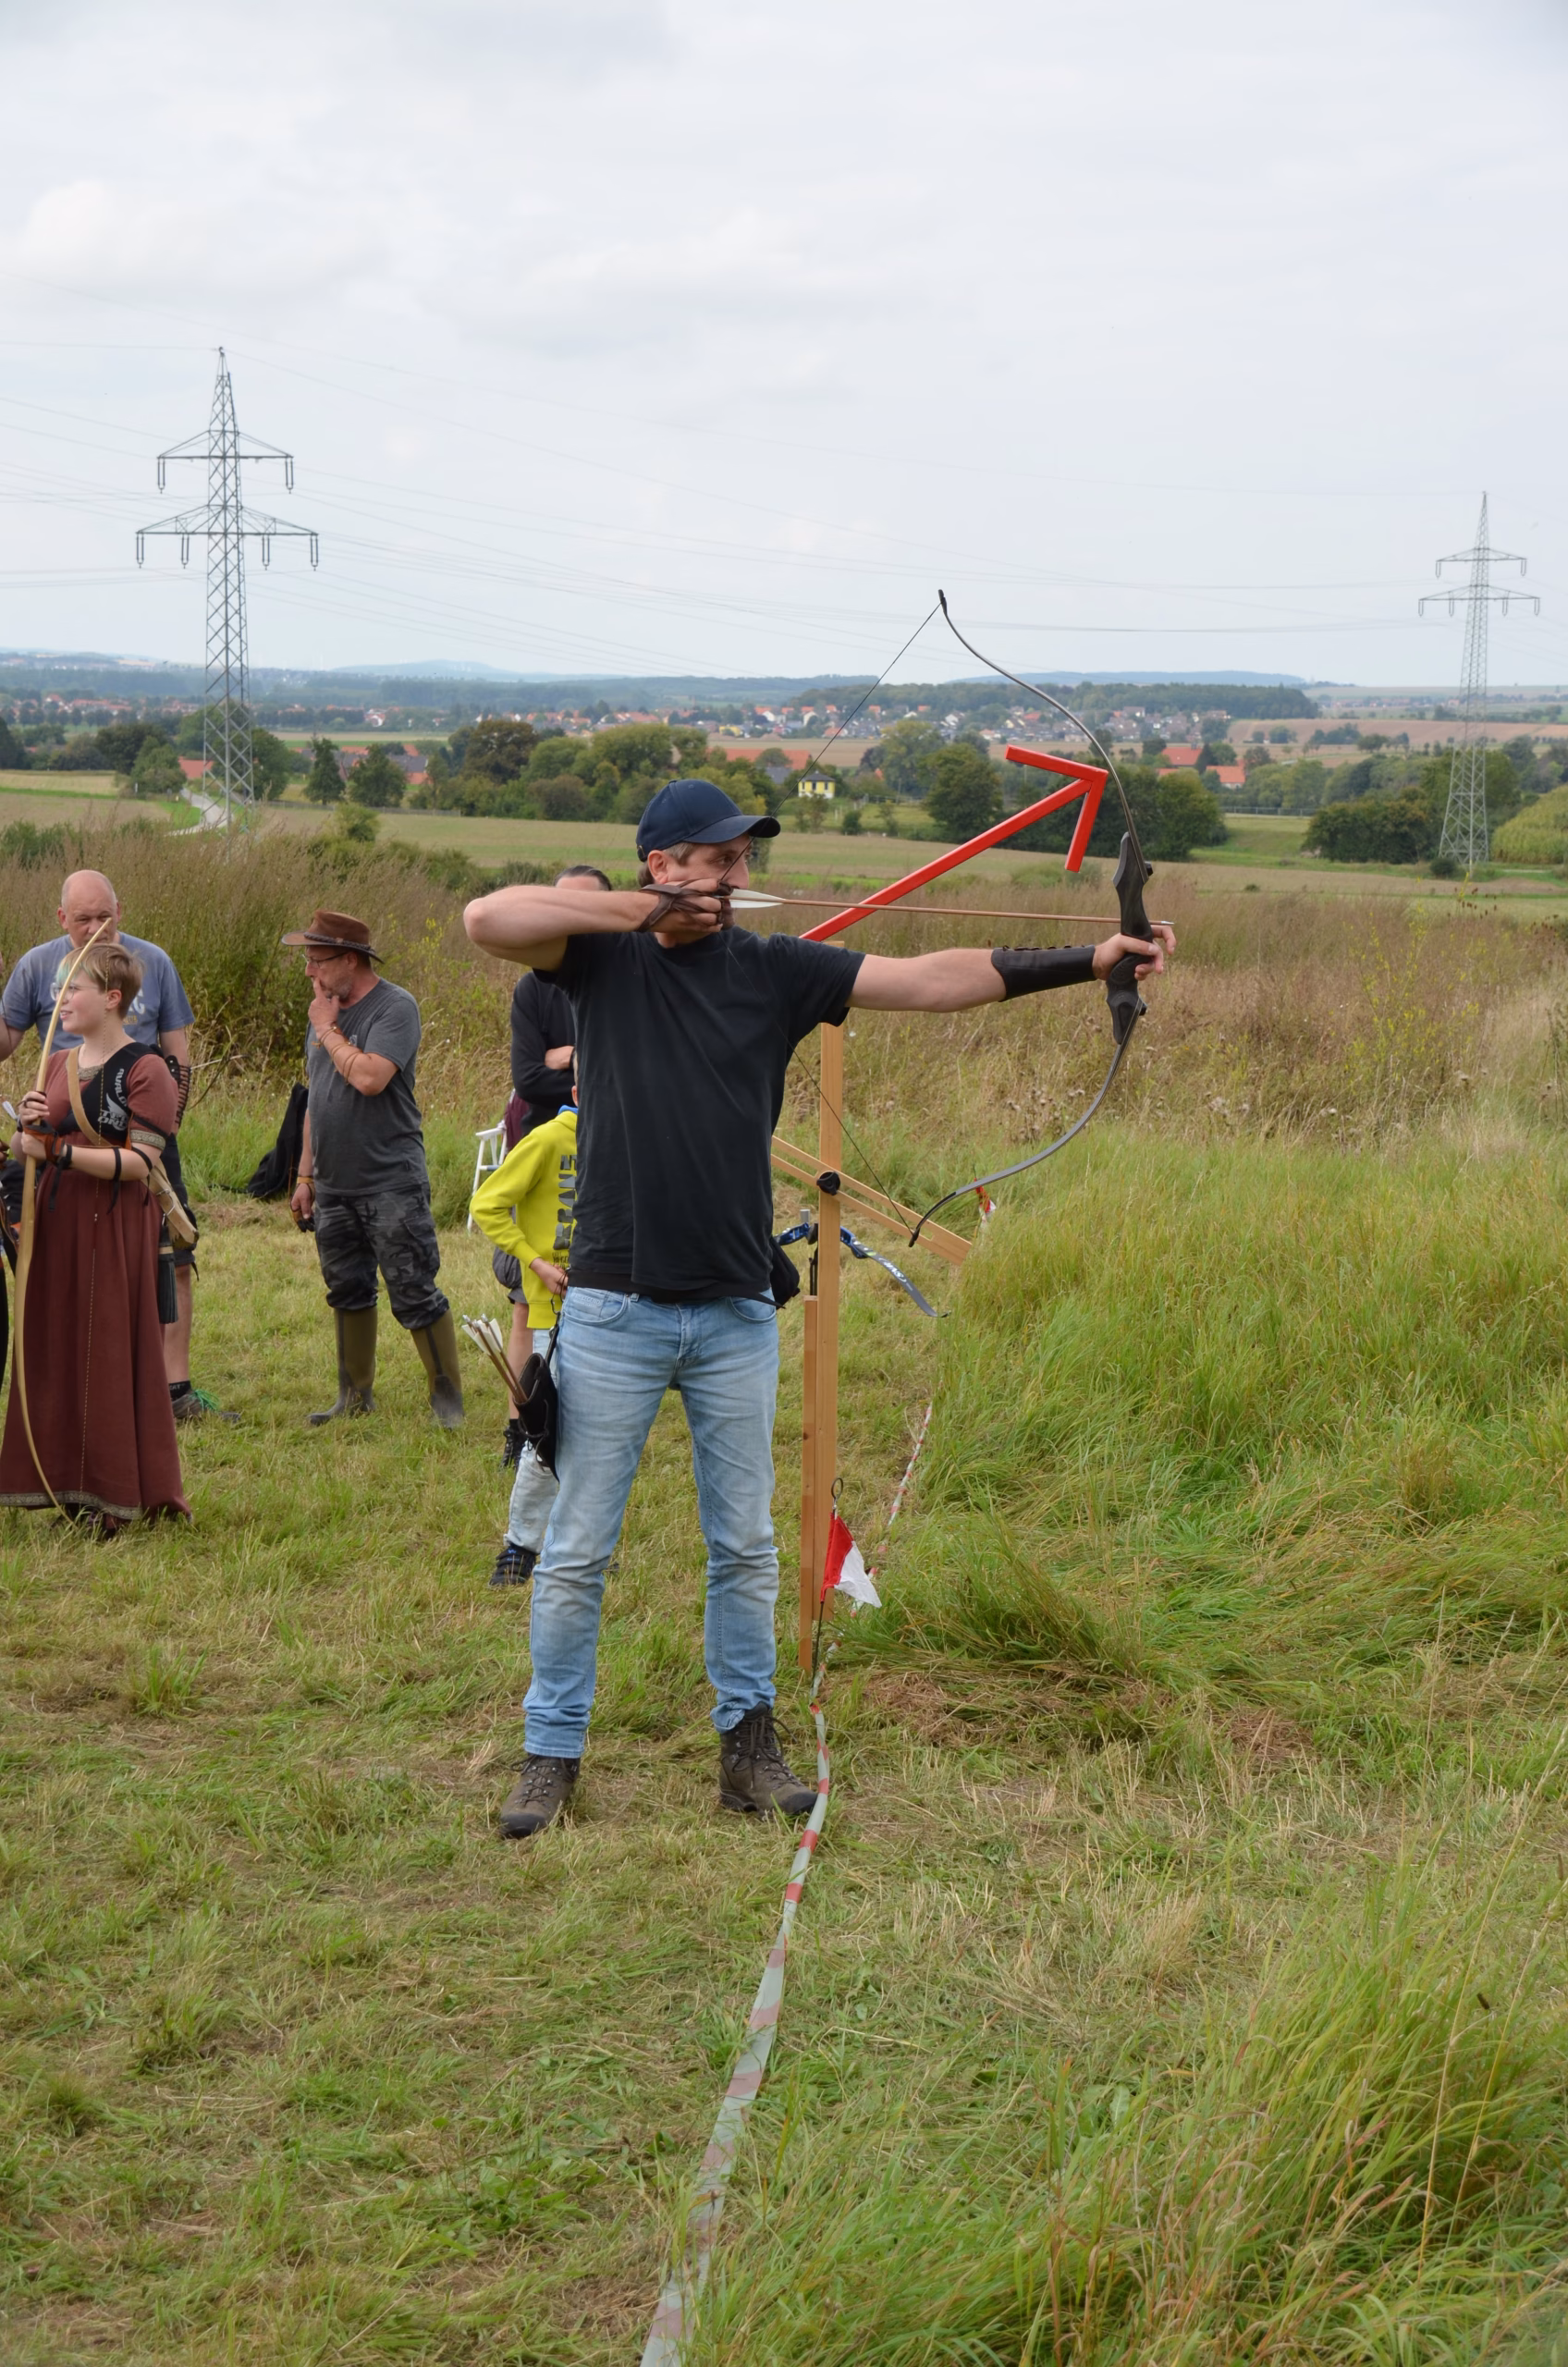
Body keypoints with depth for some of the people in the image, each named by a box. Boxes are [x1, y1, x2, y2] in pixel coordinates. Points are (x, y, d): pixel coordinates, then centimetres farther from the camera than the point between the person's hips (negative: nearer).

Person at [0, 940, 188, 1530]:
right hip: (57, 1223, 7)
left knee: (110, 1354, -2)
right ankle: (70, 1486, 15)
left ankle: (114, 1500, 8)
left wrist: (58, 1151, -22)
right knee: (56, 1351, 6)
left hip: (114, 1230, -7)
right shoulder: (58, 1065, 13)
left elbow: (139, 1162, -16)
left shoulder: (144, 1070, -9)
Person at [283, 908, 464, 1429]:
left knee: (415, 1296, -7)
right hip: (333, 1187, 8)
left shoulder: (395, 1007, -11)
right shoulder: (326, 1010, 13)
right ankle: (356, 1396, 24)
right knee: (347, 1292, 14)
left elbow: (369, 1077, -27)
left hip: (391, 1185, -8)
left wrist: (327, 1030, -13)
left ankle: (447, 1398, 1)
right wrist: (305, 1175, 17)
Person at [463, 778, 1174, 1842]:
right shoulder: (606, 954, -1)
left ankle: (748, 1742, 24)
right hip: (614, 1313, -3)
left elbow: (925, 980, -1)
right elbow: (487, 919, -17)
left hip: (738, 1315, 3)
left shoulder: (775, 969, 4)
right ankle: (553, 1755, 16)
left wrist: (1082, 961, -7)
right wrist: (638, 910, -16)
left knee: (746, 1547, 11)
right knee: (577, 1553, 4)